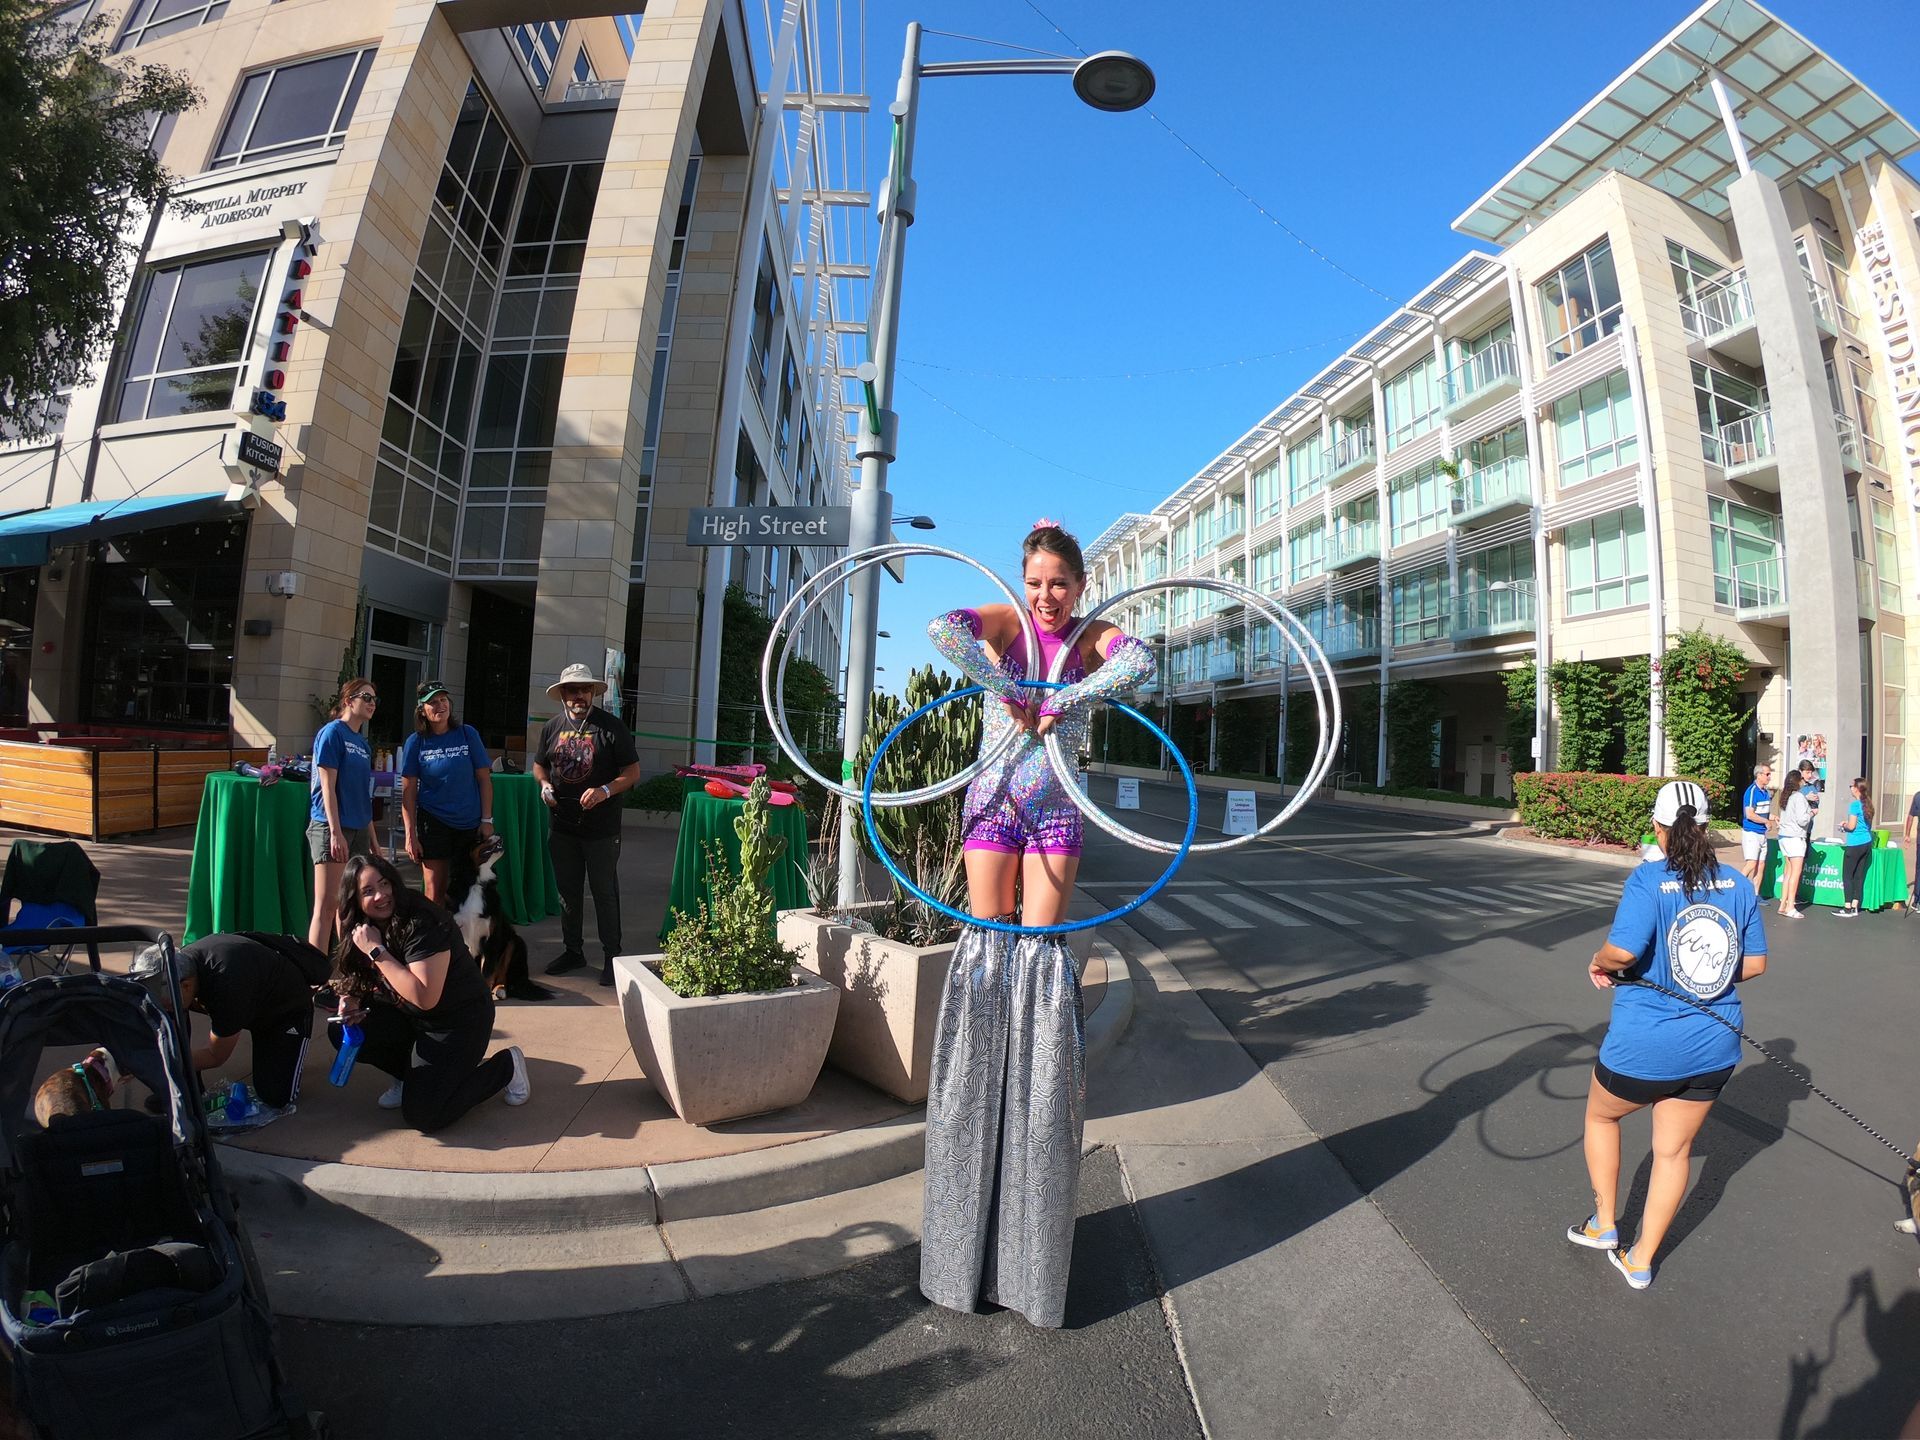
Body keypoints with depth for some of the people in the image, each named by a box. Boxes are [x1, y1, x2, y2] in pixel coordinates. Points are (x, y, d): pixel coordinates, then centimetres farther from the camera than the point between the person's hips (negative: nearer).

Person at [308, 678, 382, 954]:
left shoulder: (363, 742, 15)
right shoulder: (332, 732, -8)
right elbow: (327, 786, -14)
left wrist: (372, 837, 17)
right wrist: (336, 832, -18)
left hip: (358, 830, 8)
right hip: (330, 828, -8)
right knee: (326, 905, -8)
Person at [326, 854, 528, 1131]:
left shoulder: (422, 924, -27)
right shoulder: (363, 927, -2)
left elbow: (424, 998, -32)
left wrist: (376, 951, -29)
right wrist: (355, 1002, -10)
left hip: (460, 1021, -8)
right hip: (409, 1016, 8)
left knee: (421, 1115, -14)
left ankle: (505, 1065, 5)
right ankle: (411, 1074, 11)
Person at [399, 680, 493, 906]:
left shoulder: (468, 734, 1)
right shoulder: (416, 742, -1)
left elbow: (484, 779, 2)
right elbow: (408, 791, -1)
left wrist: (487, 820, -3)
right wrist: (410, 835, -4)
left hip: (470, 824, 1)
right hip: (433, 822, -1)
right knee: (435, 892, 0)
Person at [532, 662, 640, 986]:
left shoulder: (611, 726, -7)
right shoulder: (553, 727, 8)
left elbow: (632, 772, -7)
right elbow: (539, 765, 20)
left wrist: (605, 791, -22)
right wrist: (544, 784, -1)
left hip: (602, 828, -5)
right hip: (563, 825, 5)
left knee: (605, 893, 1)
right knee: (567, 890, 15)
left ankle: (612, 957, 10)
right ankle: (572, 950, 30)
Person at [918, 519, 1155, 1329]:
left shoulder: (1094, 638, 2)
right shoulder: (1003, 623, 0)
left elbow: (1140, 663, -20)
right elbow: (943, 629, -21)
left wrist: (1066, 699, -25)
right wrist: (1007, 689, -22)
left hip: (1055, 806, 0)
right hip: (994, 797, 0)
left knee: (1041, 941, -2)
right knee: (986, 939, 1)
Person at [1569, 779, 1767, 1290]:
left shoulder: (1648, 878, -19)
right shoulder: (1739, 884, -2)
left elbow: (1623, 950, -31)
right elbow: (1755, 963, 4)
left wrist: (1600, 962, -10)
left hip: (1643, 1046, -5)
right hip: (1714, 1048, 5)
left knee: (1601, 1115, 24)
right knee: (1674, 1151, 18)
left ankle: (1604, 1224, 35)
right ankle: (1641, 1261, 32)